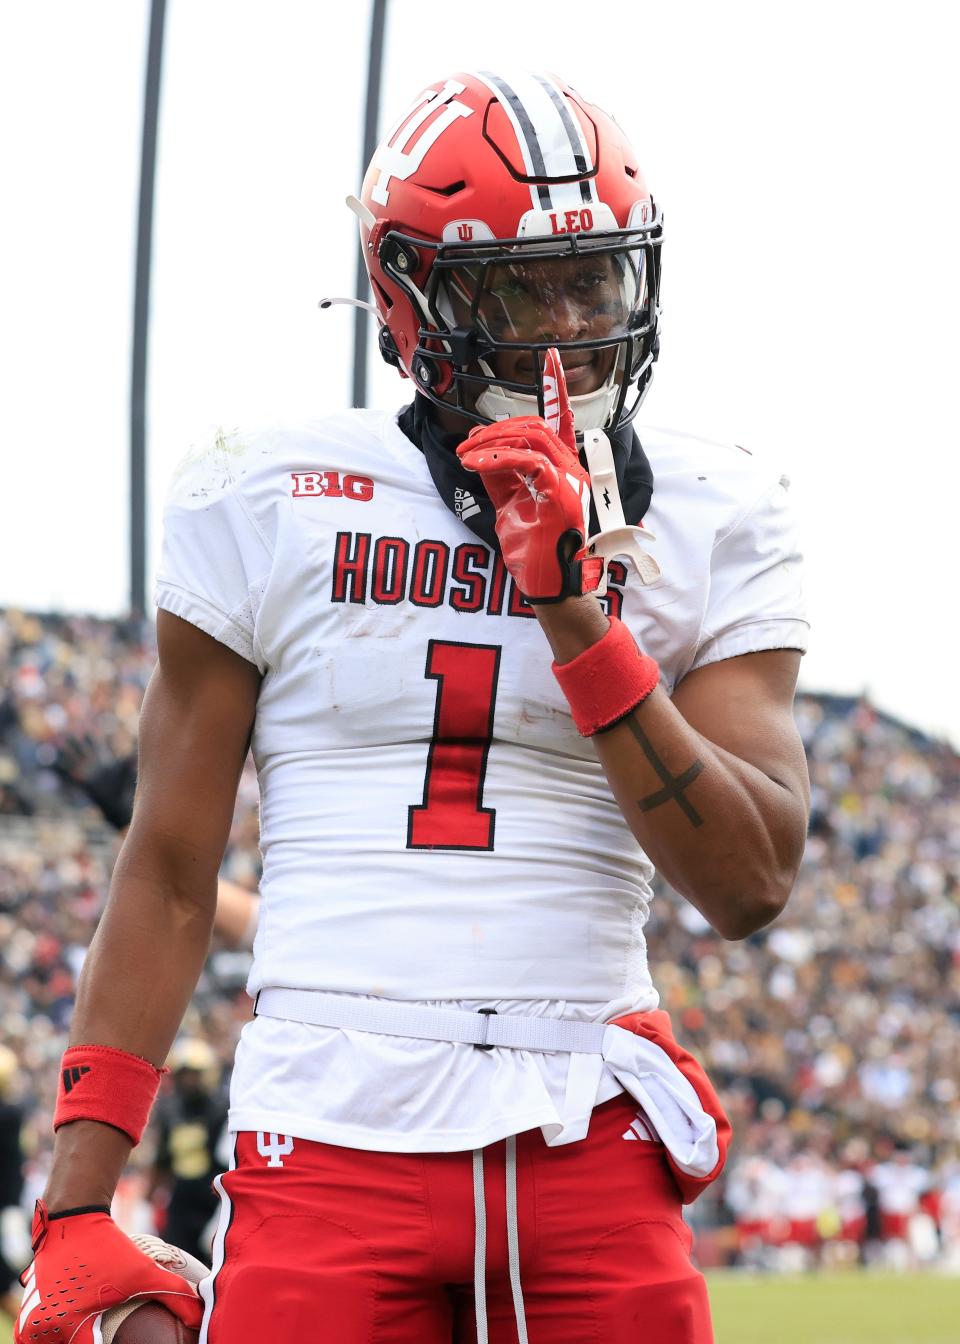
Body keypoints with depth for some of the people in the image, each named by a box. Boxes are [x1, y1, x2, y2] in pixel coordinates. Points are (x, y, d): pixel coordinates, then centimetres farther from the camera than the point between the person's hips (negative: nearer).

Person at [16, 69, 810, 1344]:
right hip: (332, 1138, -1)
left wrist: (575, 612, -10)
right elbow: (168, 874, 7)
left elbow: (749, 884, -2)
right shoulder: (271, 507, 4)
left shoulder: (706, 525, 7)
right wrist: (77, 1207, 3)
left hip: (590, 1144, 1)